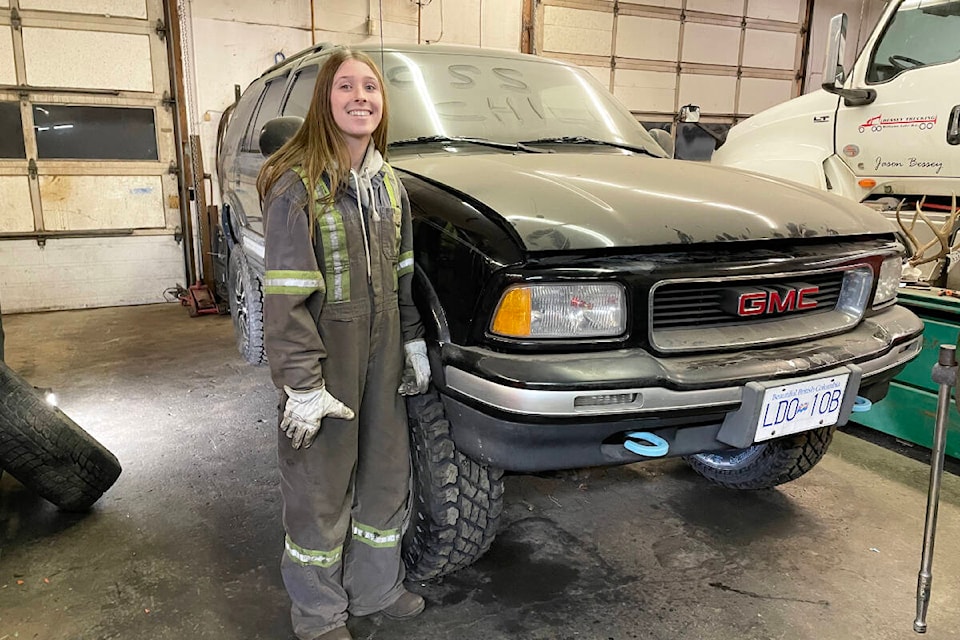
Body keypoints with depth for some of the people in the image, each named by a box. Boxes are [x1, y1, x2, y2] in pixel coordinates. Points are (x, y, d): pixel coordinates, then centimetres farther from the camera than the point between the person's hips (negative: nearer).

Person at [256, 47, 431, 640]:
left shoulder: (388, 182, 7)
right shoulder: (297, 185, -14)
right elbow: (285, 295, -18)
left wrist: (413, 341, 10)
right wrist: (302, 384, -20)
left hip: (383, 355, 7)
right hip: (325, 358, -6)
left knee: (386, 474, 17)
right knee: (320, 487, 8)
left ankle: (376, 586, 40)